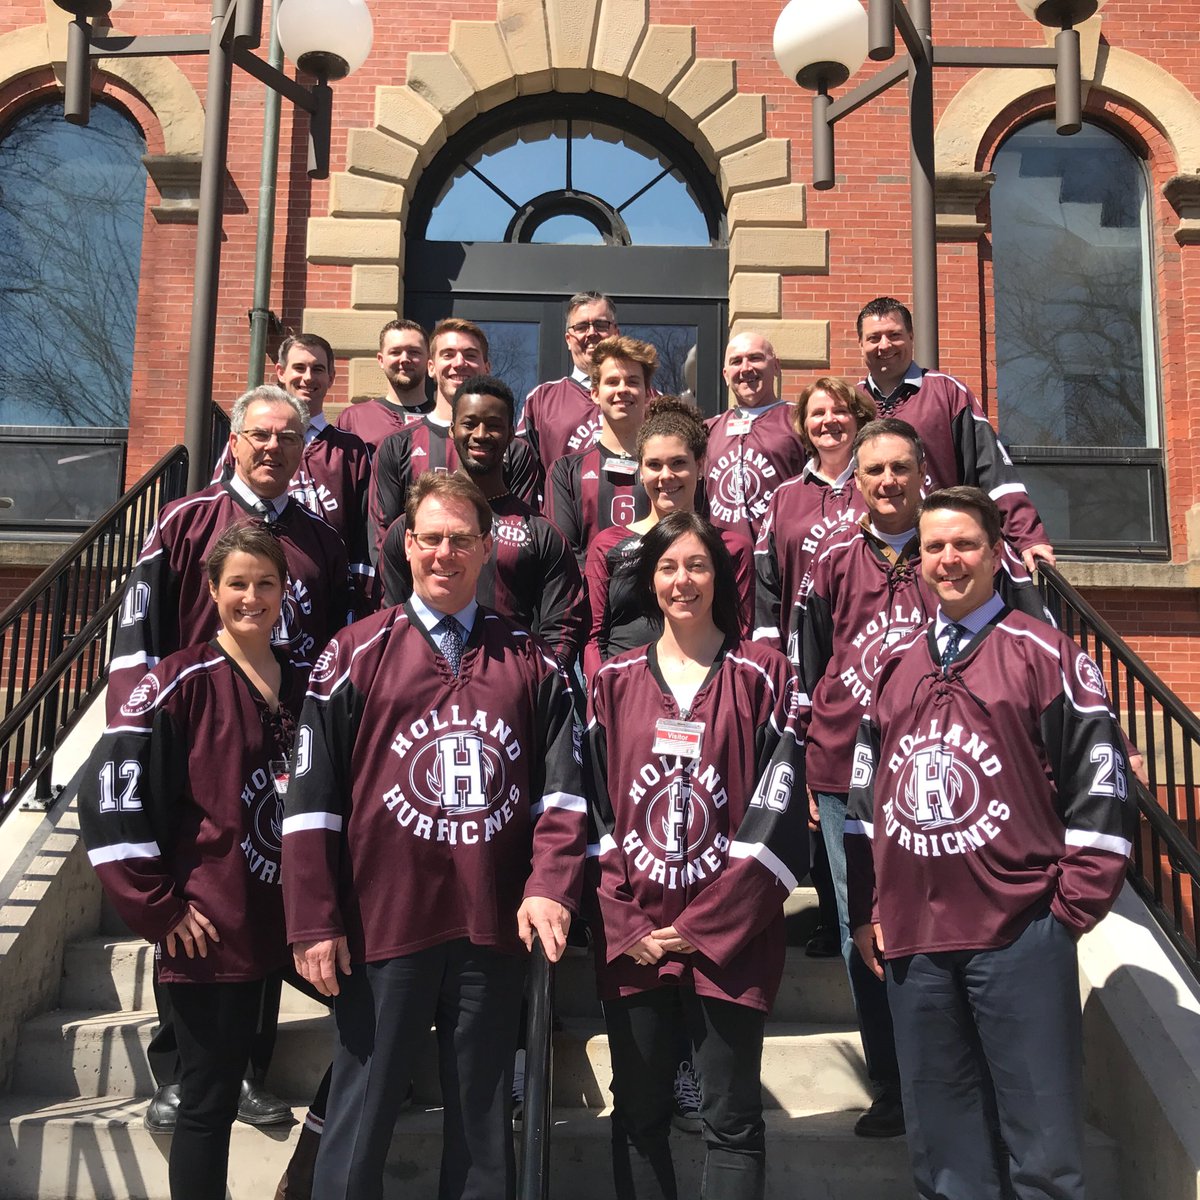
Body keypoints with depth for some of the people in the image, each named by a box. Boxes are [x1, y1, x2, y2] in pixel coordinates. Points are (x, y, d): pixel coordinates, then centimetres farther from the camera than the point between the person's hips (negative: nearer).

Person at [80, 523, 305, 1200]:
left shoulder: (303, 685, 7)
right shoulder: (182, 683, -9)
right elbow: (109, 794, -14)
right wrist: (159, 908, -12)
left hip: (289, 921, 5)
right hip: (211, 932, -5)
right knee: (211, 1099, 5)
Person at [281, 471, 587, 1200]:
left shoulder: (530, 661, 6)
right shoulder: (358, 653, 0)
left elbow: (562, 785, 3)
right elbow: (313, 797, -2)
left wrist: (552, 886, -11)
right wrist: (316, 923, -6)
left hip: (496, 926, 2)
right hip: (384, 921, -2)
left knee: (484, 1119, 16)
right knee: (362, 1118, 9)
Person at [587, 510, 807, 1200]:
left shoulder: (764, 676, 0)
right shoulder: (615, 681, 8)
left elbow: (776, 814, -7)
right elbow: (594, 807, 5)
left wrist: (702, 926, -10)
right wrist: (626, 924, -5)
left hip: (729, 938, -2)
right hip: (630, 938, 3)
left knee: (733, 1121, 7)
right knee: (638, 1115, 13)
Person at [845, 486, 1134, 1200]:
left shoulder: (1044, 653, 0)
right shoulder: (894, 665, 14)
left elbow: (1100, 785, -3)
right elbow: (865, 791, 17)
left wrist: (1073, 906, -7)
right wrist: (867, 909, 13)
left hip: (1020, 934, -4)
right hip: (912, 936, 5)